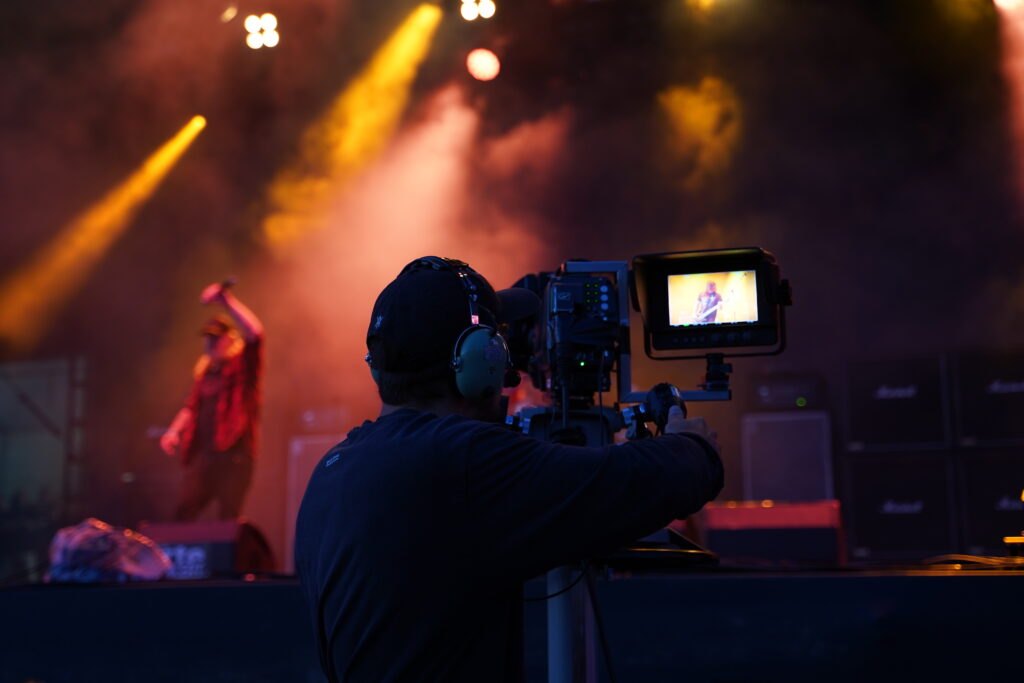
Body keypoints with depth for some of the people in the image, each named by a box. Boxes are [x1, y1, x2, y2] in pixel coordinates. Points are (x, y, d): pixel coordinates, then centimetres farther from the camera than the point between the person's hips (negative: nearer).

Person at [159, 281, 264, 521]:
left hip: (235, 453, -6)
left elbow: (254, 332, -18)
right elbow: (192, 405, 22)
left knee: (228, 518, -7)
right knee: (183, 512, -2)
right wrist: (174, 430, 6)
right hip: (204, 453, 6)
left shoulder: (243, 364, 0)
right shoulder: (205, 370, 20)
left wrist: (226, 300, -21)